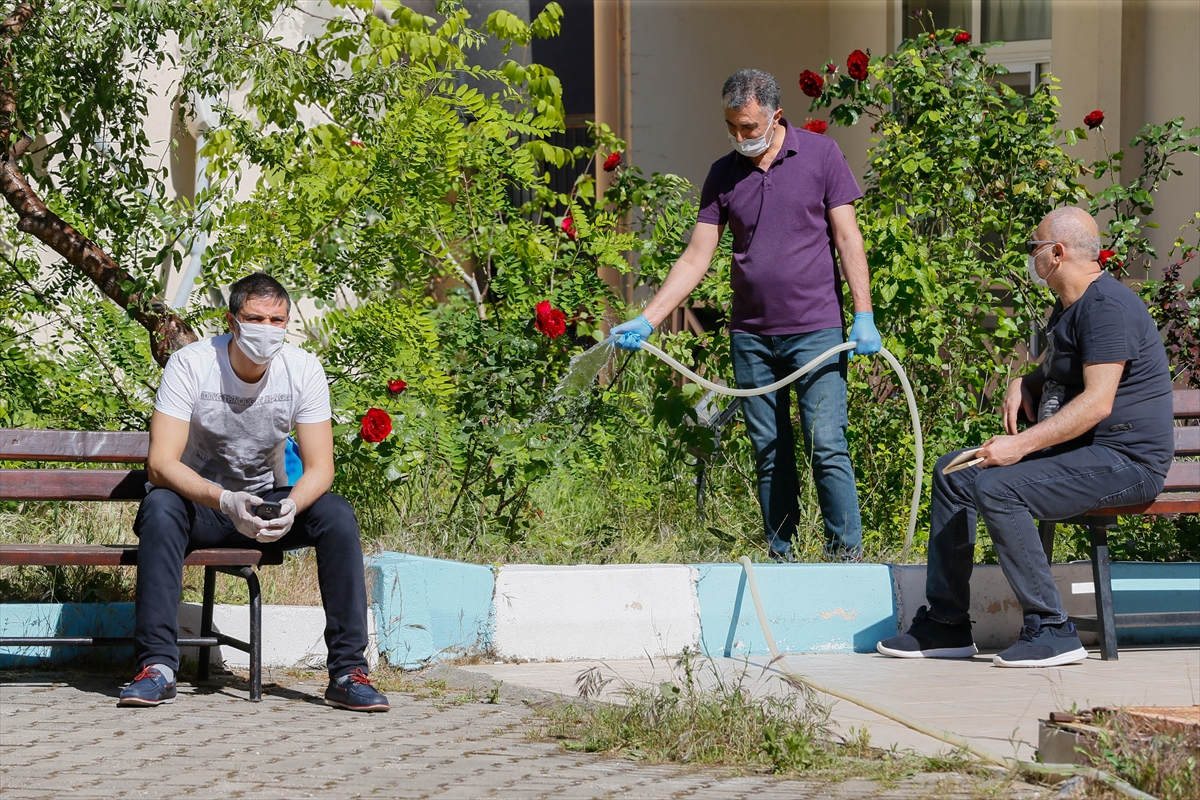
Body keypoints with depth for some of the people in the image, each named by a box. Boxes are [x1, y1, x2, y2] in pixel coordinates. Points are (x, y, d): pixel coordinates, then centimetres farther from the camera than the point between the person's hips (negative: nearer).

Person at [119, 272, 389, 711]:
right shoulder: (190, 365, -19)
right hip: (201, 500, -2)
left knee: (337, 515, -26)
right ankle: (157, 667, -35)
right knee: (160, 507, -36)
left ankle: (349, 670, -24)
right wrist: (226, 502, -44)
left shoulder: (303, 370, -12)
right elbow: (161, 464, -27)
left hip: (269, 502, 2)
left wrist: (290, 507, -36)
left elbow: (319, 468, -12)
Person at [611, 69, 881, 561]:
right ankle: (780, 558, 11)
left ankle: (847, 555, -5)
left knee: (826, 447, -10)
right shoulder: (724, 175, 8)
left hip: (814, 331, -4)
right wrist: (646, 320, 0)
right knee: (769, 454, 6)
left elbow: (847, 238, -2)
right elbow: (696, 258, 8)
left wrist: (863, 315, -11)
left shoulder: (819, 155, 0)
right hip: (750, 336, 4)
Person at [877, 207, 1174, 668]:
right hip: (1081, 453, 11)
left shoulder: (1106, 307, -17)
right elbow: (1056, 374, 35)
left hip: (1124, 461, -11)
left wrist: (1020, 445, -28)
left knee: (997, 486, -29)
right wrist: (1022, 385, 10)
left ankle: (1052, 631, -25)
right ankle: (946, 625, 9)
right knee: (953, 473, 9)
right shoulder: (1068, 308, 18)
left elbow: (1097, 402, -26)